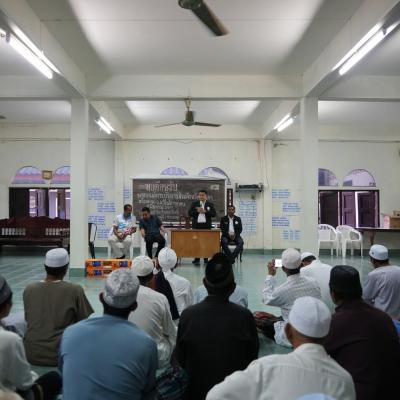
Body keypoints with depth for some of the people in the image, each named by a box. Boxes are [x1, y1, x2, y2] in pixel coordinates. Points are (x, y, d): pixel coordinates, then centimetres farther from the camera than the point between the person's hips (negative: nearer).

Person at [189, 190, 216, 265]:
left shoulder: (210, 204, 8)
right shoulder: (194, 204, 9)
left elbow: (214, 214, -3)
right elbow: (190, 213, 2)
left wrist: (205, 211, -14)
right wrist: (197, 211, -13)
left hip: (206, 226, 0)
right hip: (196, 226, 0)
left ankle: (206, 260, 8)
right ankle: (196, 260, 6)